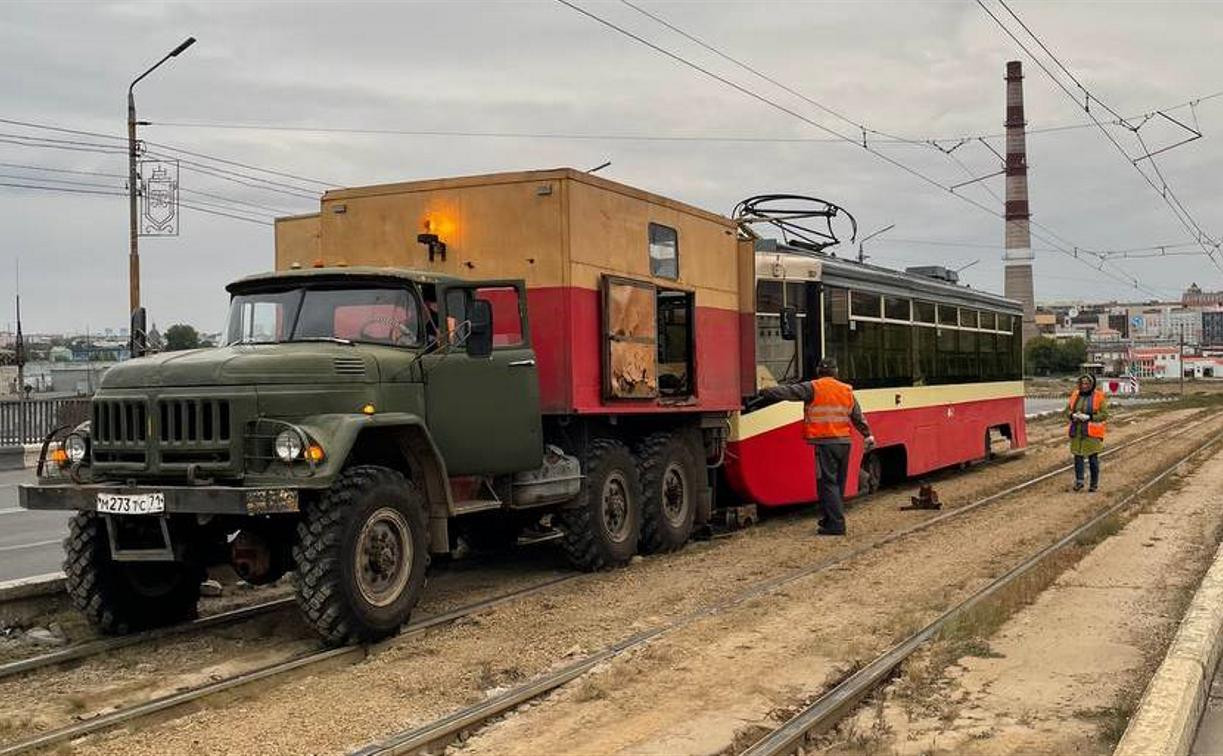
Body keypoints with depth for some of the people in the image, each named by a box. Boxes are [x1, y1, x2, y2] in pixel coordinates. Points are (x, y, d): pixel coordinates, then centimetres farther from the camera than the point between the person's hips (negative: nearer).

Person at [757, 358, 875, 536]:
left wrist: (764, 392, 0)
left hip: (825, 443, -6)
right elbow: (858, 417, 16)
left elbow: (788, 392, -7)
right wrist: (868, 435, 23)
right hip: (844, 442, 6)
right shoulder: (847, 390, 12)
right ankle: (829, 519, 23)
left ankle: (836, 524, -11)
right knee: (838, 483, 14)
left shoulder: (813, 388, -5)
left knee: (827, 483, -6)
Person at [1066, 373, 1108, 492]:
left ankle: (1094, 483, 13)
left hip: (1092, 432, -4)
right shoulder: (1075, 395, 9)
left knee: (1093, 457, 2)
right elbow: (1068, 409, 14)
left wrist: (1089, 417, -18)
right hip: (1077, 431, 4)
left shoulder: (1099, 396, -4)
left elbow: (1104, 414, -8)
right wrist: (1073, 415, -9)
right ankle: (1079, 481, 10)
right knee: (1078, 455, 2)